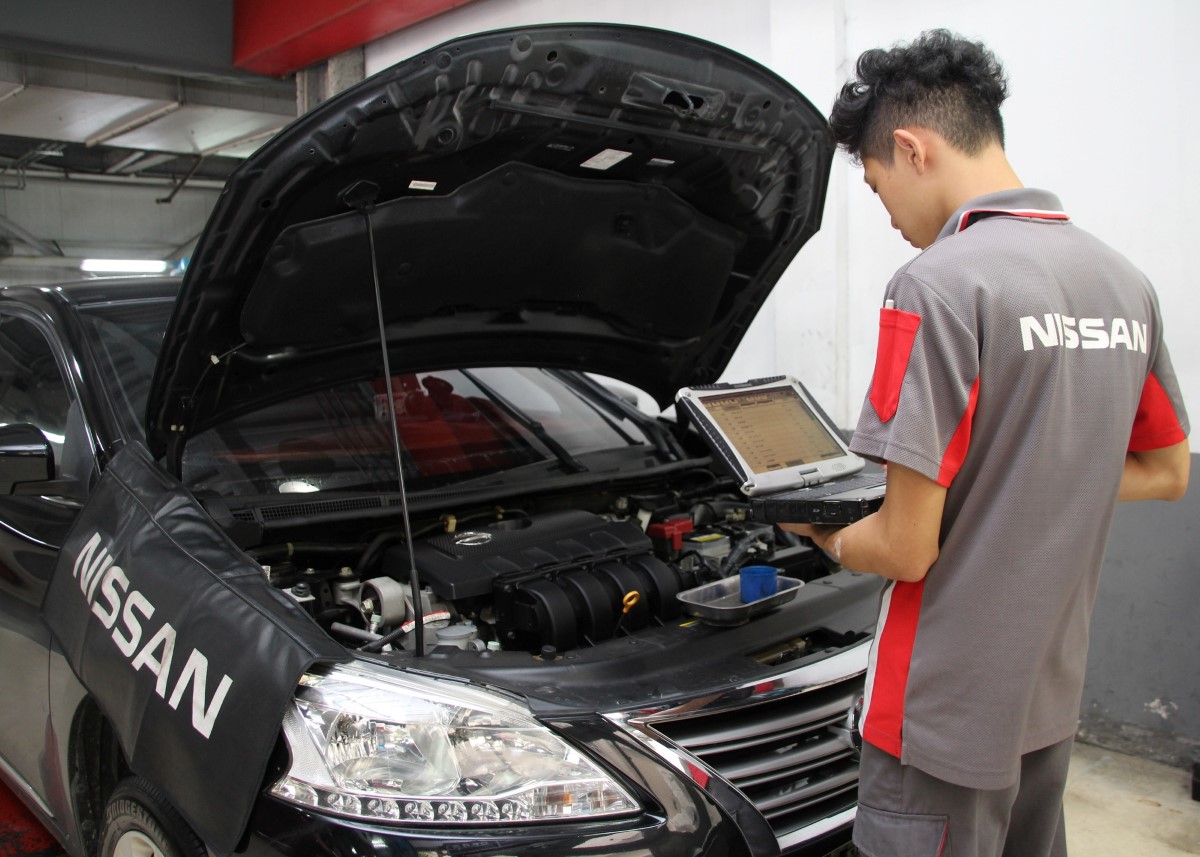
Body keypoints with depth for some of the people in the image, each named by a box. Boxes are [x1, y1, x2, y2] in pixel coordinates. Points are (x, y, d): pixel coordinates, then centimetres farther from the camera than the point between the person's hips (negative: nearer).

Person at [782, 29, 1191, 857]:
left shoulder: (938, 285, -22)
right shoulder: (1124, 281, 3)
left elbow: (906, 548, -22)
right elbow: (1167, 472, 15)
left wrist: (827, 538, -2)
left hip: (950, 714, -8)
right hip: (1052, 692, 8)